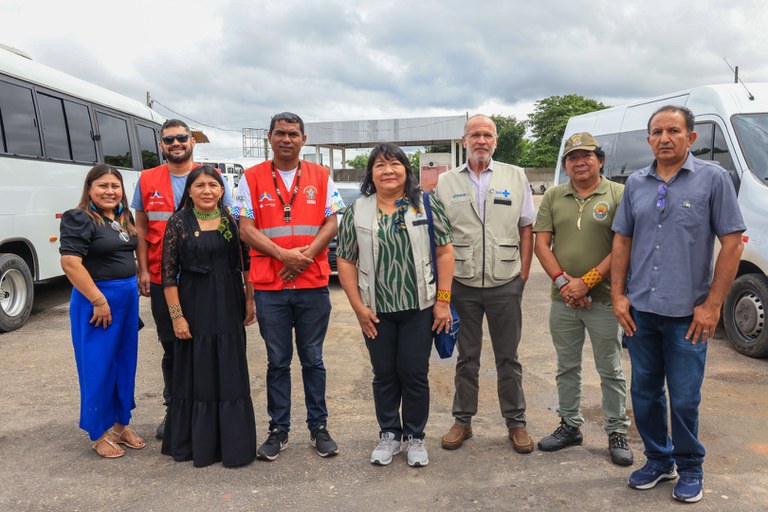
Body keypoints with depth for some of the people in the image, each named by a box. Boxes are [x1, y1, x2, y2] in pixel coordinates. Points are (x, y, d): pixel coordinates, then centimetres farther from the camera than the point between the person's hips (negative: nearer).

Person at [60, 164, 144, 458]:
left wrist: (138, 285, 13)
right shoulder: (79, 219, -11)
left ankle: (121, 425, 26)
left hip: (128, 297, 8)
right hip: (96, 299, -7)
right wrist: (99, 301, -20)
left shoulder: (125, 218, 12)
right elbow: (70, 263, -20)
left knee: (126, 363, 13)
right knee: (98, 367, 1)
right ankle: (98, 434, 15)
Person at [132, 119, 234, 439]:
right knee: (170, 347, 11)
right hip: (161, 279, 2)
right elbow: (141, 228, 9)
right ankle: (174, 409, 26)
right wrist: (143, 271, 1)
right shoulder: (147, 181, 7)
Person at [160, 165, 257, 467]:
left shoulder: (232, 221, 5)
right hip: (194, 305, -2)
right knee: (198, 374, 7)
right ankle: (197, 443, 23)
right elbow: (169, 274, -5)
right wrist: (177, 315, -10)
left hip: (229, 306, 2)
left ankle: (233, 443, 21)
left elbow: (245, 264, 8)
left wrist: (250, 301, 2)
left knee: (231, 375, 8)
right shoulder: (178, 223, -3)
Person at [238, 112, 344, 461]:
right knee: (277, 362, 9)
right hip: (269, 287, 0)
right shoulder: (252, 178, 5)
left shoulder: (321, 177, 8)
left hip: (313, 284, 1)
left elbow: (332, 223, 2)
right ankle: (278, 430, 21)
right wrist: (284, 255, -15)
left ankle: (318, 427, 22)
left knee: (313, 360, 10)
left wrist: (306, 255, -13)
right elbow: (246, 229, -2)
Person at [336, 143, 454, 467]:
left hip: (419, 308, -1)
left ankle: (415, 437, 26)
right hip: (376, 311, 1)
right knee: (384, 375, 12)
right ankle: (389, 434, 30)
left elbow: (445, 252, -2)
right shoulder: (356, 212, 2)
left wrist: (443, 300, -7)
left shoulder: (427, 205, 0)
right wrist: (358, 307, -3)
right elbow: (345, 260, 3)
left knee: (415, 374, 7)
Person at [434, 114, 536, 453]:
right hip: (462, 284, 1)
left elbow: (526, 230, 6)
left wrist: (523, 275, 0)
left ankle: (516, 422, 23)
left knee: (508, 358, 9)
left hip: (505, 283, 0)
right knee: (466, 358, 11)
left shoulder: (515, 177, 5)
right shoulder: (445, 182, 5)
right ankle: (462, 421, 24)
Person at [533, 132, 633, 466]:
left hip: (603, 298, -3)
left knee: (610, 370, 7)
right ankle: (570, 425, 30)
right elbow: (541, 244, 3)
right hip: (563, 300, 4)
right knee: (567, 367, 15)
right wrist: (562, 281, -10)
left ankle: (617, 432, 21)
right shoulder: (553, 197, 7)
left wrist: (586, 282, -16)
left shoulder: (618, 195, -4)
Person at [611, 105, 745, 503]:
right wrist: (618, 294, 3)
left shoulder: (713, 179, -4)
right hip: (639, 310, 4)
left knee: (684, 399, 4)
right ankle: (658, 459, 32)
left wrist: (712, 304, -10)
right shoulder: (636, 184, 8)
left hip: (687, 314, -4)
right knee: (644, 393, 13)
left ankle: (690, 469, 26)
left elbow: (732, 243, -6)